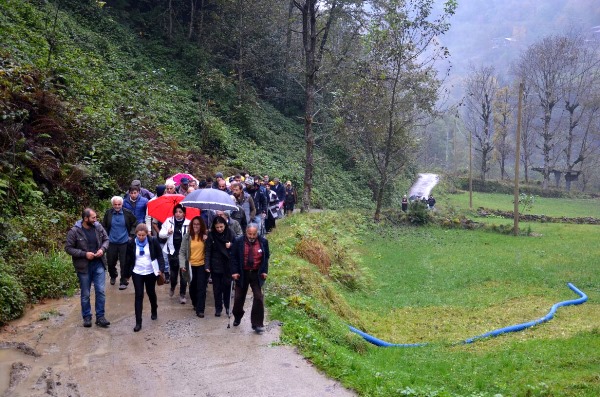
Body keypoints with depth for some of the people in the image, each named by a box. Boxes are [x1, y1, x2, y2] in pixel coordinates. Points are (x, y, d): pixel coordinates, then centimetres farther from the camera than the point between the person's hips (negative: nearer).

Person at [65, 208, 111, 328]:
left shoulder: (98, 227, -5)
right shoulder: (74, 231, -16)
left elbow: (106, 239, 8)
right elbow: (68, 248, -11)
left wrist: (102, 249, -12)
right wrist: (84, 254, -20)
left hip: (98, 264, 3)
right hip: (84, 266, -3)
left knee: (100, 291, 3)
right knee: (85, 294, 10)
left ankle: (100, 316, 15)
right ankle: (87, 317, 26)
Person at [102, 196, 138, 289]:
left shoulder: (127, 213, -6)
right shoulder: (108, 213, -3)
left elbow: (135, 224, 4)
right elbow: (104, 226, 10)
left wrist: (131, 235, -2)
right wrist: (106, 236, 3)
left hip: (124, 242, -2)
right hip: (111, 242, 2)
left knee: (124, 263, 0)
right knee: (110, 262, 11)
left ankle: (123, 281, 15)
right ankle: (113, 276, 40)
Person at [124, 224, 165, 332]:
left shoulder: (153, 241, -11)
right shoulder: (131, 244, -7)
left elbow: (159, 255, -6)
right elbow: (128, 259, 2)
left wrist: (161, 268, -18)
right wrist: (127, 273, 6)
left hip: (151, 273, 0)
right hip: (137, 273, 0)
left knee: (151, 293, 18)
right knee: (139, 296, -3)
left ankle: (154, 311, 45)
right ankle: (138, 322, -1)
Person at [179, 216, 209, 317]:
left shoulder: (205, 236, -3)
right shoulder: (187, 236, -2)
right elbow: (182, 252, 0)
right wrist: (183, 264, -9)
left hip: (202, 265, -2)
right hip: (191, 266, 2)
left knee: (201, 288, -5)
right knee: (192, 287, 15)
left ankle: (200, 309, -1)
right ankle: (195, 304, 39)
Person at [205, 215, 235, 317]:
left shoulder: (230, 233, -4)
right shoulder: (211, 235, -5)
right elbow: (208, 251, -5)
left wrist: (231, 245, -18)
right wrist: (207, 266, -13)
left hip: (228, 265, 0)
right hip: (215, 266, 0)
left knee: (227, 286, 6)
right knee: (217, 288, 6)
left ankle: (227, 306, 23)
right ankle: (218, 308, 17)